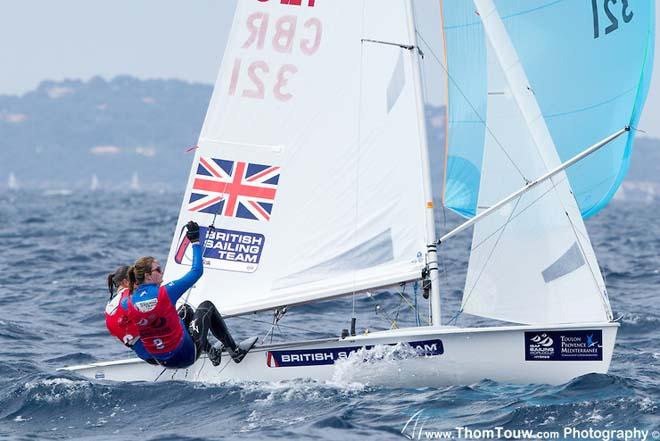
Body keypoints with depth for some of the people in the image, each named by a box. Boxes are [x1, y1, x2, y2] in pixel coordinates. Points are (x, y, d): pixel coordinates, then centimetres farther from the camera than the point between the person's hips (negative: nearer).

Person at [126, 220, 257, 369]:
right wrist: (195, 241, -3)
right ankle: (235, 351, 27)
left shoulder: (130, 303, -9)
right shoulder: (165, 293, -21)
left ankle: (211, 351, 40)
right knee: (207, 306, 18)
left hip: (162, 361, 5)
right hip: (187, 355, -5)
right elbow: (197, 271, -13)